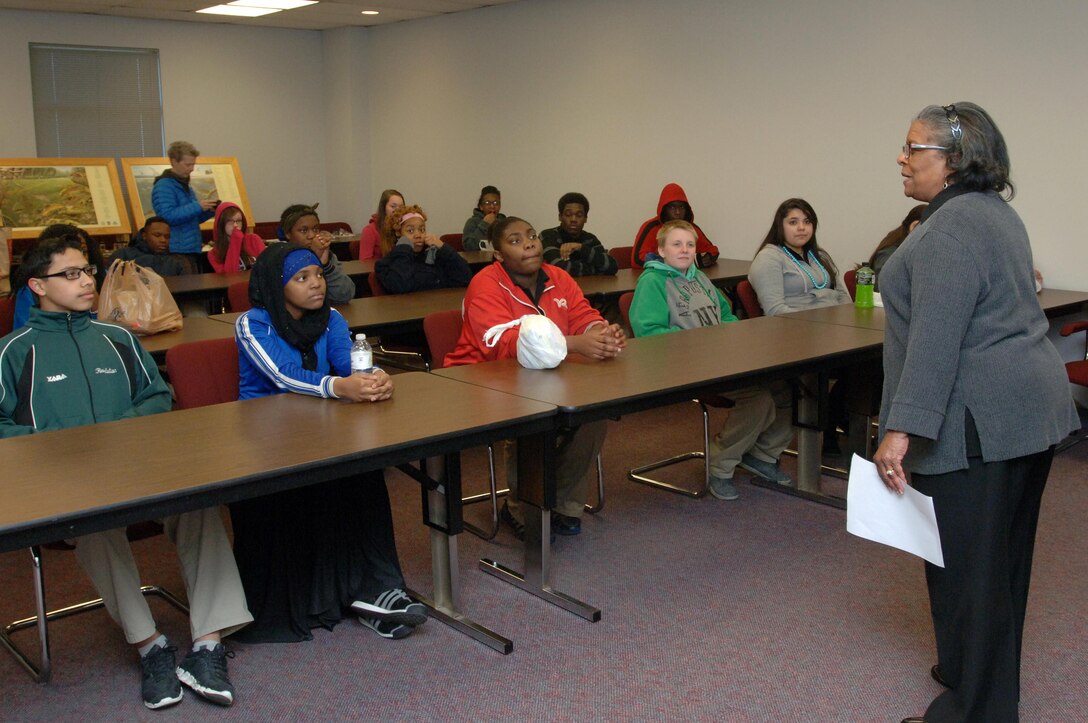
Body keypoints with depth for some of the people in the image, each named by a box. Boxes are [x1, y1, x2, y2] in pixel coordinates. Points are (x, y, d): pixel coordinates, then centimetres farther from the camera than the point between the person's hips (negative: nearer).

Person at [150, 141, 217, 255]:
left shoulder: (184, 185, 18)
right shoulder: (163, 186, -10)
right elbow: (167, 217, -23)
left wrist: (209, 210, 4)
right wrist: (197, 206, -22)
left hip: (193, 250, 9)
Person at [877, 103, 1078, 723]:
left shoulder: (951, 229, -19)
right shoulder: (994, 210, 15)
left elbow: (935, 339, -27)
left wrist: (901, 430, -28)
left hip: (980, 422, -11)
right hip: (1030, 407, 11)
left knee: (965, 562, 0)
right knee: (1003, 552, 20)